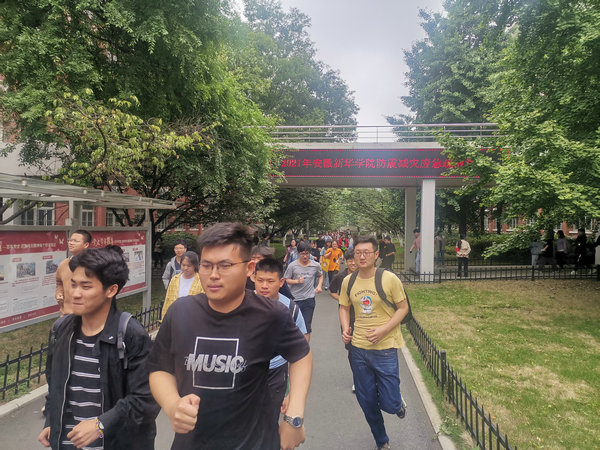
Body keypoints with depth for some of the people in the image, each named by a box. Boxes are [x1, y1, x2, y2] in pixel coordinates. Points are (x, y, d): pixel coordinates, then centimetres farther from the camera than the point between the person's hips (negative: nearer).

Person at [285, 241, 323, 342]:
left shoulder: (316, 265, 1)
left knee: (307, 327, 3)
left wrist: (319, 285, 3)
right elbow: (285, 280, -2)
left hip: (309, 299, 1)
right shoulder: (292, 266, -7)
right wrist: (297, 281, -17)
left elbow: (320, 276, 19)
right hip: (295, 299, -1)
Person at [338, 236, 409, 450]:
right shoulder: (348, 281, 0)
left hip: (385, 348, -4)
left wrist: (383, 330, -16)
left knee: (389, 404, -2)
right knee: (367, 403, 14)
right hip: (358, 349, 4)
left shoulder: (389, 279, -11)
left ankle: (398, 404, 37)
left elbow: (403, 308, -5)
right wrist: (345, 328, -4)